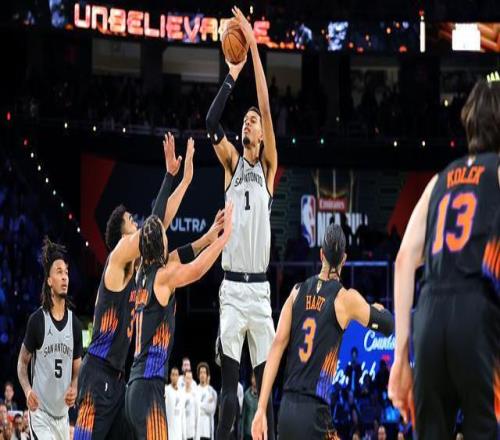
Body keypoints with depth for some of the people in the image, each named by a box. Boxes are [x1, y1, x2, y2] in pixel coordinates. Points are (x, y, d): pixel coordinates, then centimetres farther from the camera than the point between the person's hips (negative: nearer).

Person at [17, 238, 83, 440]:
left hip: (63, 414, 5)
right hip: (40, 413, -5)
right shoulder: (37, 320, -7)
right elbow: (22, 362, 2)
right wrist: (27, 390, -16)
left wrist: (74, 388, -7)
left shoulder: (74, 323, 6)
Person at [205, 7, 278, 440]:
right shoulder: (233, 162, 11)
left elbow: (267, 107, -2)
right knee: (229, 384, -4)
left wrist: (254, 47, -7)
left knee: (266, 382, 0)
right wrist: (232, 76, -7)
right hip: (232, 288, 0)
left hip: (260, 289, 0)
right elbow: (212, 124, -6)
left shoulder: (268, 166, 8)